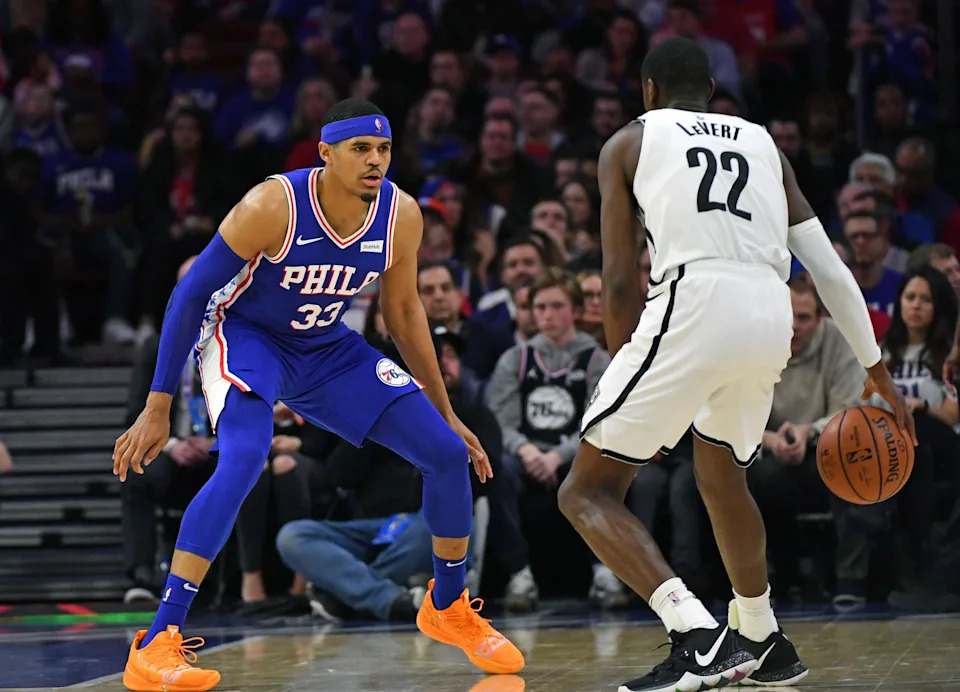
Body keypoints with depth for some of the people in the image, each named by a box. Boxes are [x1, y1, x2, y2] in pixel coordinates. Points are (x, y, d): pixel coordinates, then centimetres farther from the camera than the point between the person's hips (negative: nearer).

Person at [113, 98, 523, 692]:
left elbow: (403, 311, 4)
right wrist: (158, 408, -20)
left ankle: (448, 607, 24)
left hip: (328, 349, 5)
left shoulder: (401, 215, -14)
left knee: (448, 454, -2)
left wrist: (445, 413, 9)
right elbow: (191, 293, -20)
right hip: (244, 335, -5)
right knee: (243, 460, -34)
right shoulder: (273, 206, -29)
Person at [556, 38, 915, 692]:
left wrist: (629, 379, 21)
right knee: (721, 472, 32)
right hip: (772, 318, 5)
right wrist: (878, 372, 27)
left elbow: (620, 281, 10)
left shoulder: (629, 142, 18)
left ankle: (698, 636, -15)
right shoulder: (763, 143, 28)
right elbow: (832, 270, 22)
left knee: (588, 491, 3)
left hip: (693, 307, -5)